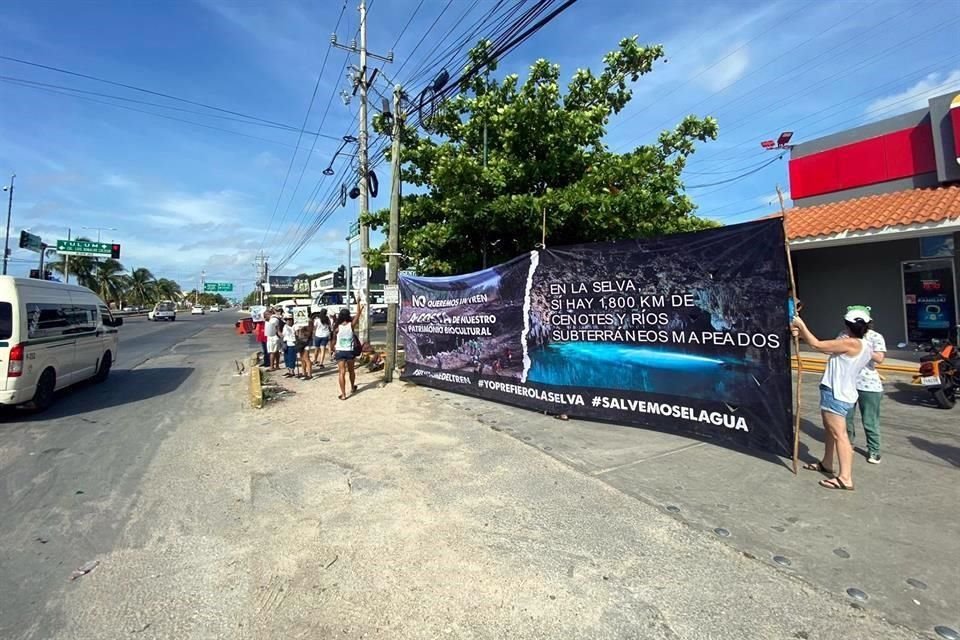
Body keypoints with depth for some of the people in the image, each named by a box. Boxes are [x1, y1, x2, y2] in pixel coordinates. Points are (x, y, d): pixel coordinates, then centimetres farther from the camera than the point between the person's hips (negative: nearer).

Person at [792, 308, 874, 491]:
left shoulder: (851, 343, -19)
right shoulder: (864, 347, 10)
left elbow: (817, 345, -19)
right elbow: (827, 348, 11)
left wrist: (802, 325, -8)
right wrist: (802, 333, 6)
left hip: (836, 395, -10)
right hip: (838, 393, 10)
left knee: (839, 435, -10)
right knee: (829, 429, 23)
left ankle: (845, 478, -8)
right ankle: (826, 464, 38)